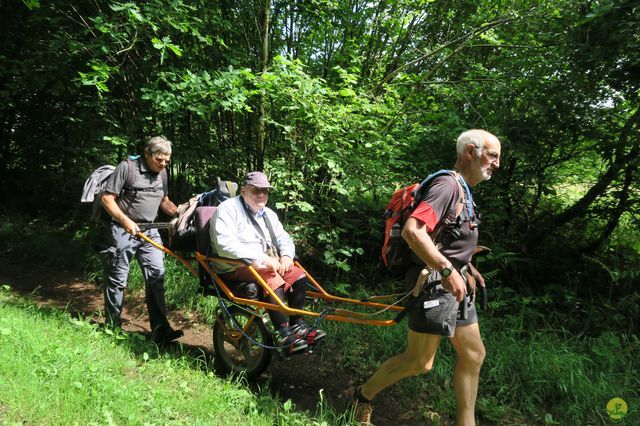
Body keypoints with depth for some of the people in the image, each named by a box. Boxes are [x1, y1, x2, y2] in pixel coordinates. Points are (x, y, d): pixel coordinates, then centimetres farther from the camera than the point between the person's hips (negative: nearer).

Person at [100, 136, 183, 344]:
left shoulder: (161, 173, 10)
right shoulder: (126, 167, -10)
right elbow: (107, 198, -11)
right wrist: (125, 220, -23)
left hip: (149, 231, 5)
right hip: (123, 231, -5)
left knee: (157, 275, -4)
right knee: (117, 280, 5)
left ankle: (160, 329, -2)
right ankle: (112, 327, 20)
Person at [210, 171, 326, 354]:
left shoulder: (268, 214, 18)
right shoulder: (228, 209, -8)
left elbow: (283, 238, 16)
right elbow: (225, 243, -23)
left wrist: (286, 256, -9)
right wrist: (261, 258, -28)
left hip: (266, 263, 8)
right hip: (234, 268, -8)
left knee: (298, 275, -13)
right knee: (272, 277, -33)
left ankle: (297, 324, -6)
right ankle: (283, 333, -32)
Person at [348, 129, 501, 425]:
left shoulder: (464, 190, 16)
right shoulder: (448, 185, -17)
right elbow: (412, 231, -30)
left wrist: (466, 268, 22)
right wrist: (447, 270, -30)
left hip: (454, 285, 10)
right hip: (434, 285, -10)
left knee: (473, 355, 13)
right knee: (420, 362, 0)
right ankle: (362, 396, 21)